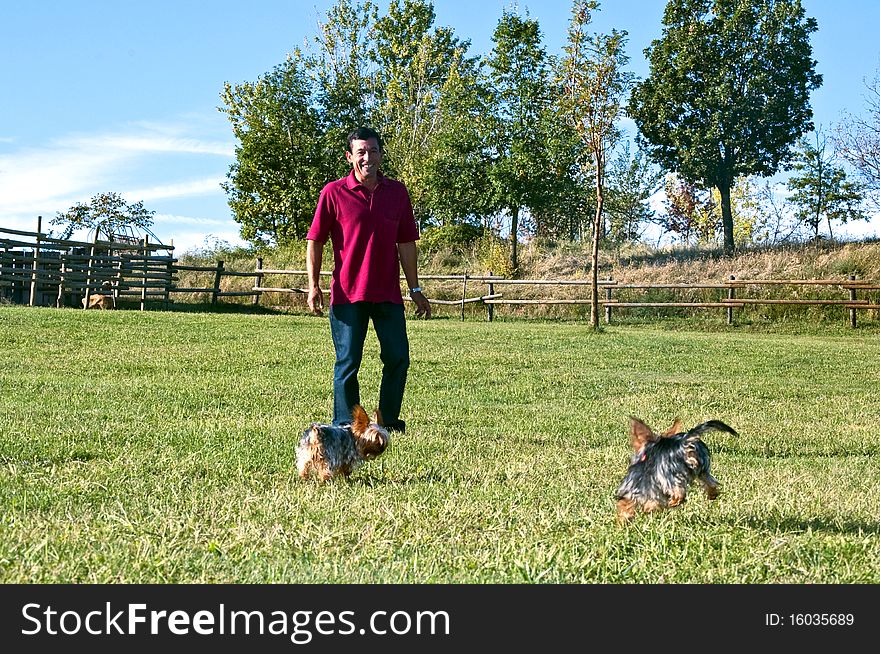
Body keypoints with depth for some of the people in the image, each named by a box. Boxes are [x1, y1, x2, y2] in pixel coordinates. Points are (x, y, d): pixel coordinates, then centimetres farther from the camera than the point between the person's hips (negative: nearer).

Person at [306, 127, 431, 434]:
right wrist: (313, 285, -8)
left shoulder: (397, 192, 8)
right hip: (347, 294, -3)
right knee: (347, 363, 1)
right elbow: (315, 241, 0)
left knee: (398, 359, 3)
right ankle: (344, 427, 11)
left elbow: (406, 243, 12)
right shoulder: (334, 193, -2)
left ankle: (389, 420, 19)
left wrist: (415, 289, 12)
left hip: (388, 293, 3)